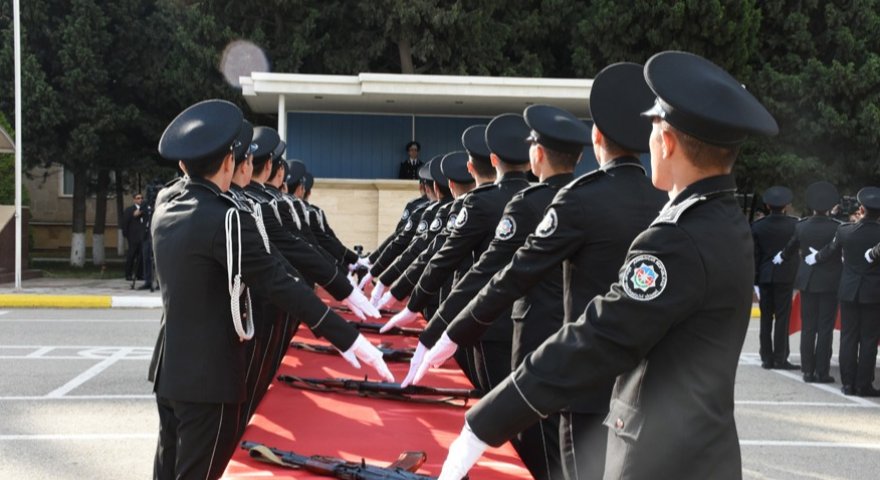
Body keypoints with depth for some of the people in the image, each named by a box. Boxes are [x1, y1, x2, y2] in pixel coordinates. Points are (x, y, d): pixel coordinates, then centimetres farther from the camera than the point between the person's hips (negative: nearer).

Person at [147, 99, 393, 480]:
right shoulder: (226, 217, -21)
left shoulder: (166, 205, 3)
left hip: (170, 367, 9)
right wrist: (347, 338, -22)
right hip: (208, 377, -9)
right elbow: (279, 283, -23)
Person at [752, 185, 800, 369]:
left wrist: (755, 279, 6)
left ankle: (767, 358, 11)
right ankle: (780, 359, 2)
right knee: (782, 318, 2)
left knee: (766, 318, 8)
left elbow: (754, 255, 0)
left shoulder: (757, 226, -3)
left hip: (764, 277, 2)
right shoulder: (794, 224, -8)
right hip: (785, 276, -2)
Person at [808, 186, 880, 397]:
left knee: (848, 338, 8)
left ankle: (848, 383, 9)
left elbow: (830, 253, 11)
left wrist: (812, 259, 29)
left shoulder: (845, 231, -5)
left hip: (849, 291, 2)